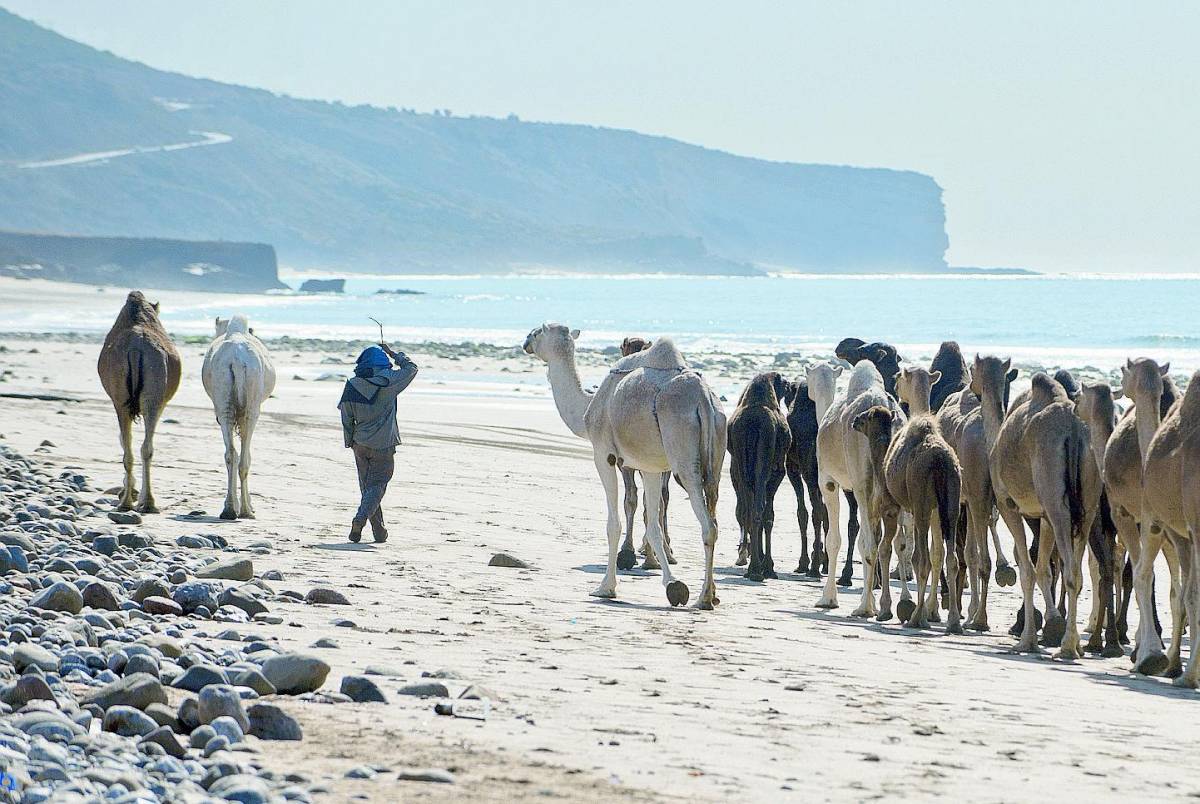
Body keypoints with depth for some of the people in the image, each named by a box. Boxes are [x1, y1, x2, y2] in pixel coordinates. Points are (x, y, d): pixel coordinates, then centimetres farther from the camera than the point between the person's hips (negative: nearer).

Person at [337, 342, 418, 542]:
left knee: (367, 486, 13)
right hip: (383, 445, -4)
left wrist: (350, 442, 16)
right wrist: (393, 353, 17)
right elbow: (411, 367, 5)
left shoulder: (352, 386, -2)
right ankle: (360, 519, -23)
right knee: (377, 485, -1)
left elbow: (347, 419, 4)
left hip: (360, 445, 4)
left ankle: (378, 529, 14)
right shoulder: (388, 381, -12)